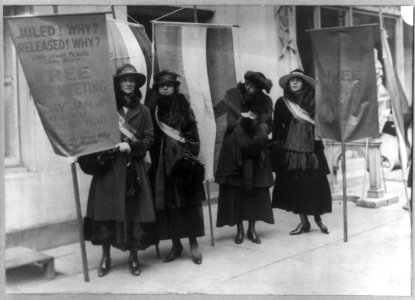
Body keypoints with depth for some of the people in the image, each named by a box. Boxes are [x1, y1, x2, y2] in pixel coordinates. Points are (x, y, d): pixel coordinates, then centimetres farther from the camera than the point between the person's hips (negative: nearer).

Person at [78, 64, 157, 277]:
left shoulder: (143, 111, 9)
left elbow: (149, 139, 5)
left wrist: (131, 147, -11)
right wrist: (100, 153, -15)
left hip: (133, 168, 1)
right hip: (108, 167, -1)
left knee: (134, 211, 0)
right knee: (106, 211, 0)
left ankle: (133, 258, 14)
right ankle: (105, 258, 15)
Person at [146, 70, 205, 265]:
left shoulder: (183, 108, 1)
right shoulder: (152, 109, 6)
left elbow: (193, 136, -2)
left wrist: (190, 157, -12)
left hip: (181, 161, -2)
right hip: (161, 163, 2)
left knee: (187, 201, -1)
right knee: (166, 203, 4)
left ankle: (193, 243, 9)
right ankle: (176, 244, 16)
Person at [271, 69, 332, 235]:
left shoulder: (313, 101, 5)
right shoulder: (281, 102, 5)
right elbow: (277, 127, 4)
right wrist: (278, 147, -3)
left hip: (311, 149, 0)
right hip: (290, 150, 1)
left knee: (315, 183, -2)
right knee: (295, 185, 2)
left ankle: (317, 217, 17)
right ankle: (303, 221, 13)